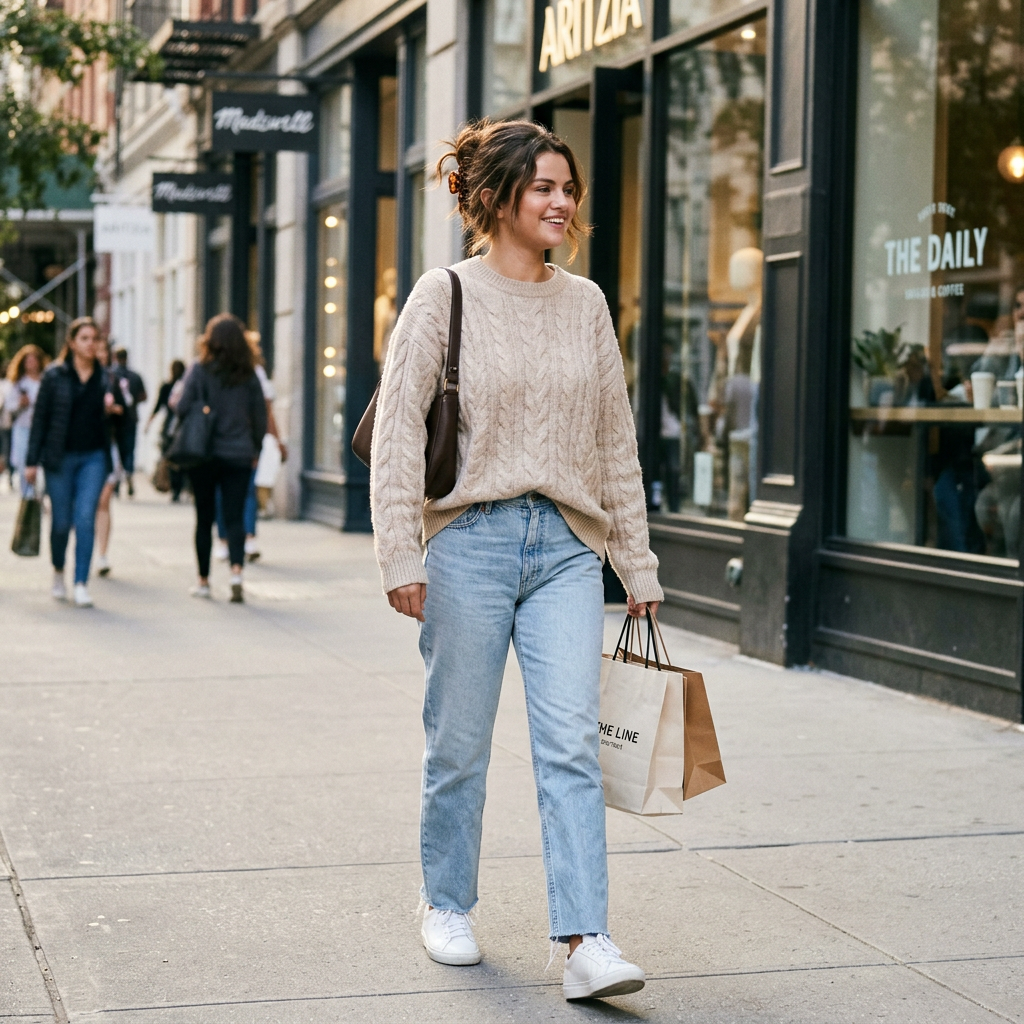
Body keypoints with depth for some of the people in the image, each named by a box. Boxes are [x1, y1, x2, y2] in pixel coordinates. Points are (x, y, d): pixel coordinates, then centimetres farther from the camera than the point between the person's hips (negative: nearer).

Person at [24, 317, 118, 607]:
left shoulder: (104, 379, 7)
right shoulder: (55, 376, -1)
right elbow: (40, 418, 0)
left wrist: (111, 408, -9)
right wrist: (32, 461, -2)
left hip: (93, 458, 1)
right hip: (60, 457, -1)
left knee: (86, 519, -8)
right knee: (61, 521, 5)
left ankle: (81, 584, -6)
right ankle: (58, 571, 31)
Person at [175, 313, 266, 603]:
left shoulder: (199, 370, -6)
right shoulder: (249, 374, 1)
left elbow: (183, 408, -11)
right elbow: (260, 415, 5)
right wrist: (254, 449, 15)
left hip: (205, 454, -1)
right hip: (239, 455, 1)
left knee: (204, 518, 9)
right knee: (235, 517, 3)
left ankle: (203, 580, 15)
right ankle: (236, 569, -18)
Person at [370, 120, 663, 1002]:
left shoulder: (586, 303, 11)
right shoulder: (445, 296, -1)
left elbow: (615, 439, 15)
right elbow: (397, 431, -5)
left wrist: (638, 561, 14)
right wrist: (402, 556, -12)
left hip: (567, 546, 3)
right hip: (472, 539, -3)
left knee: (572, 743, -7)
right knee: (460, 745, 7)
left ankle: (587, 942, -9)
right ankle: (447, 906, 27)